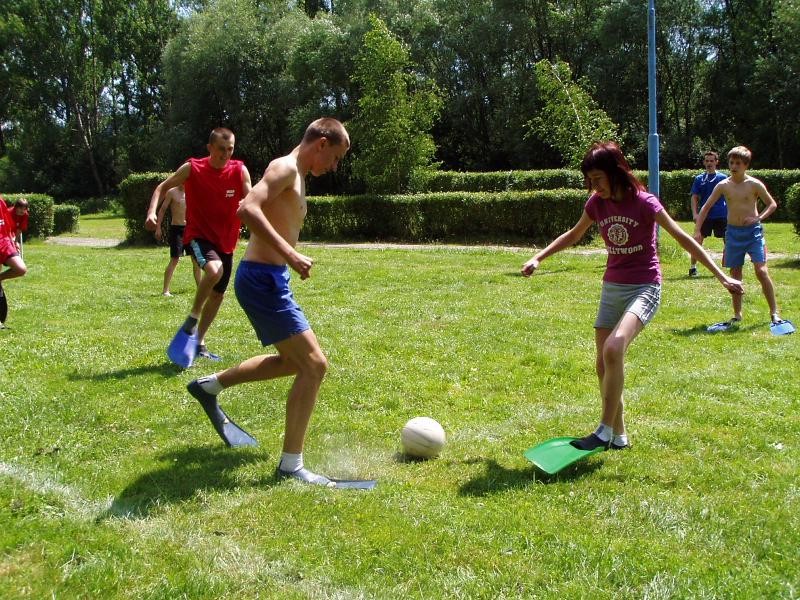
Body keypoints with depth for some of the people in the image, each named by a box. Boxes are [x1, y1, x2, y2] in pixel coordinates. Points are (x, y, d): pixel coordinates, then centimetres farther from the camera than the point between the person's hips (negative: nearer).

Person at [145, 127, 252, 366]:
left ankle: (199, 343, 32)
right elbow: (163, 187, 1)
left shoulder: (240, 171, -6)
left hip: (226, 240, 5)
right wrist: (152, 211, -15)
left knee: (217, 294, 13)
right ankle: (191, 321, -16)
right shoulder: (192, 169, -10)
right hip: (198, 235, -4)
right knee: (214, 269, -35)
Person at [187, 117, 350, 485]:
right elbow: (248, 209, -28)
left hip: (270, 280, 10)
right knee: (314, 365, -10)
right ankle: (291, 465, -3)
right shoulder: (285, 168, -12)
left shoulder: (297, 177, 18)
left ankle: (209, 386, 33)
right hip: (263, 279, -10)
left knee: (293, 361, 23)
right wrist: (290, 255, -32)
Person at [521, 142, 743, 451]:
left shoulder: (643, 202, -14)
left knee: (613, 349, -29)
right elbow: (573, 235, 20)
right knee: (604, 364, 6)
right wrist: (538, 258, 15)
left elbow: (683, 239, -10)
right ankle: (618, 435, 22)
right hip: (612, 288, 6)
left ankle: (605, 430, -20)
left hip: (644, 288, -6)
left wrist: (722, 277, -12)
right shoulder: (597, 203, 1)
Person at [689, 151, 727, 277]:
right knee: (698, 241, -2)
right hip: (704, 215, 0)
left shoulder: (723, 178, 3)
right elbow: (694, 197, 3)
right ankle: (693, 267, 6)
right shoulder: (699, 179, 5)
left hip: (722, 215, 0)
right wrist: (695, 213, -9)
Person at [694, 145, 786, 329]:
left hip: (753, 231, -3)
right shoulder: (723, 186, 0)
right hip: (733, 232, 3)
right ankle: (737, 315, 17)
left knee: (761, 271, -11)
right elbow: (707, 207, 6)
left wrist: (758, 218, -15)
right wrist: (697, 230, -1)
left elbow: (772, 204, 2)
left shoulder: (754, 184, -7)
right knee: (735, 274, 7)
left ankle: (774, 312, -1)